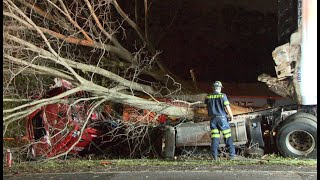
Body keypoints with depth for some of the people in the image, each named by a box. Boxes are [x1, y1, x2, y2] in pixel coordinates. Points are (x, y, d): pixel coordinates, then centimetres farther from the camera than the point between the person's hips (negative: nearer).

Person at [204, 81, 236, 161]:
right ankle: (232, 154, 8)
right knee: (227, 136, 6)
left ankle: (215, 156, 1)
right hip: (222, 118, -3)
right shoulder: (223, 96, -8)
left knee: (214, 138, 4)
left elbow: (207, 108, 13)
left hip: (213, 119, 3)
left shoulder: (208, 97, 2)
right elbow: (227, 107, -7)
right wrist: (231, 116, 7)